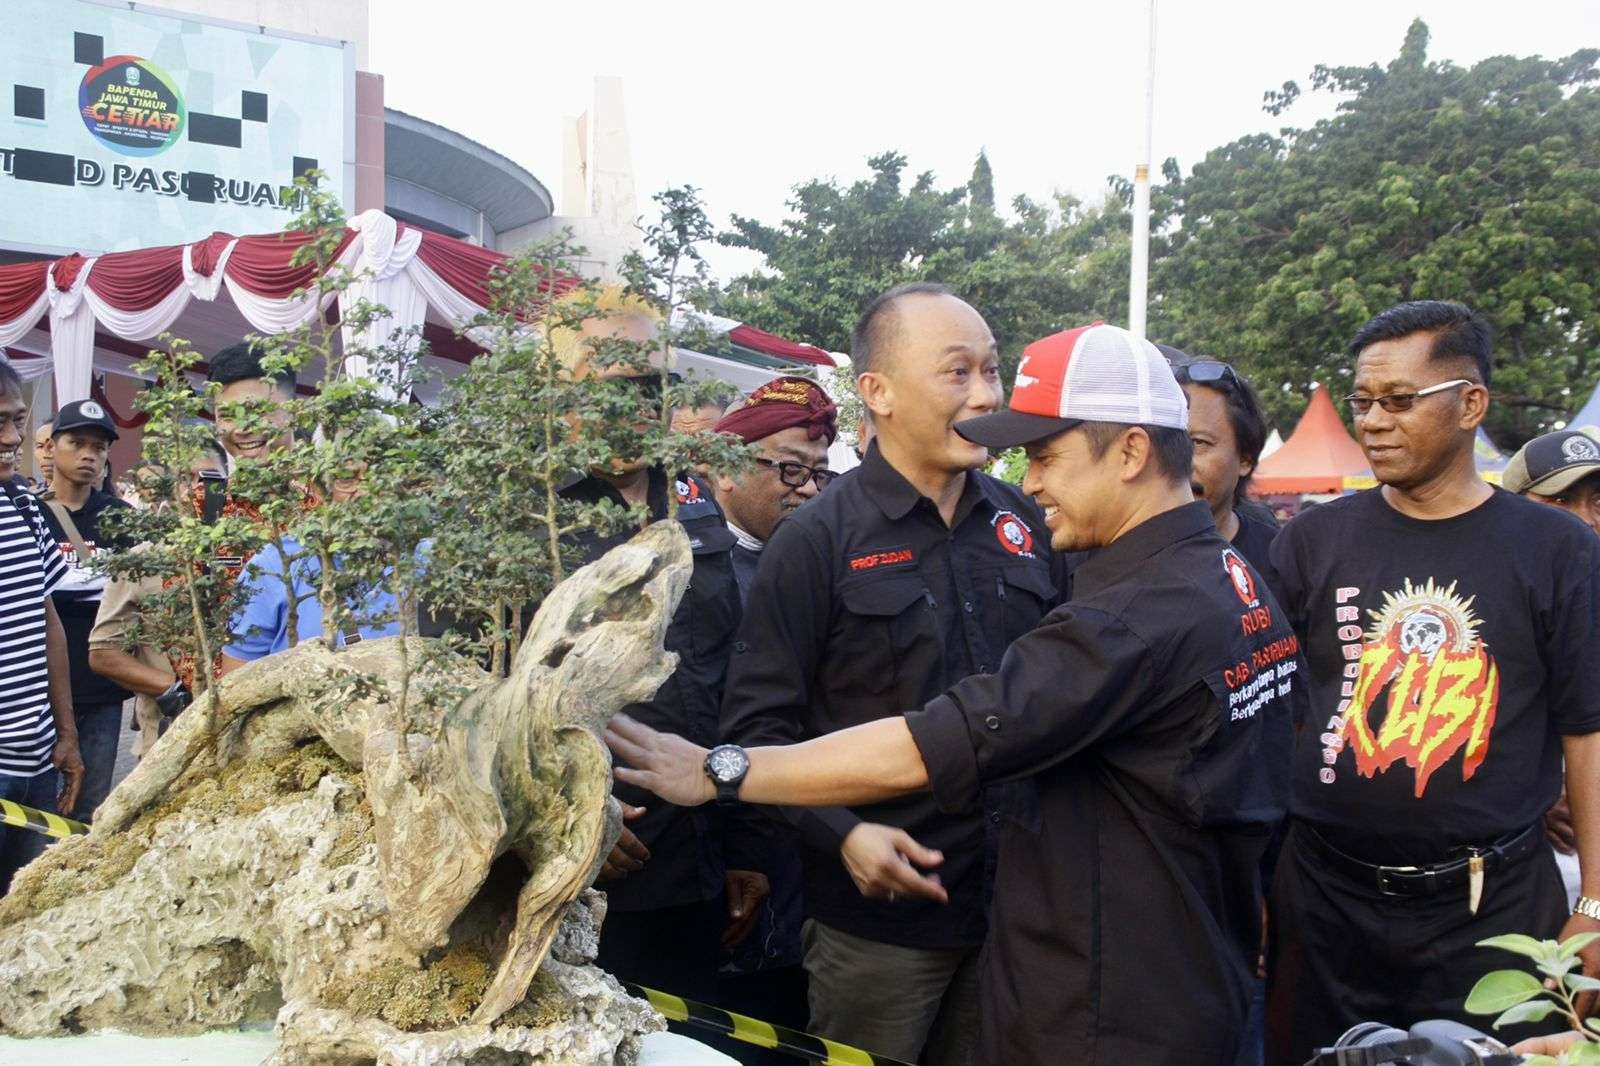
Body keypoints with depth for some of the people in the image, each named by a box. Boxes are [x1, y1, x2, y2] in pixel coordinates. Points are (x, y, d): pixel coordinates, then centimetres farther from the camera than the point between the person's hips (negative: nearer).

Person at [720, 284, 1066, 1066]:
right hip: (878, 917, -5)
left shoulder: (1024, 524, 4)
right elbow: (757, 724, -12)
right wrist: (841, 834, -23)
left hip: (1017, 902, 5)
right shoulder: (816, 540, -11)